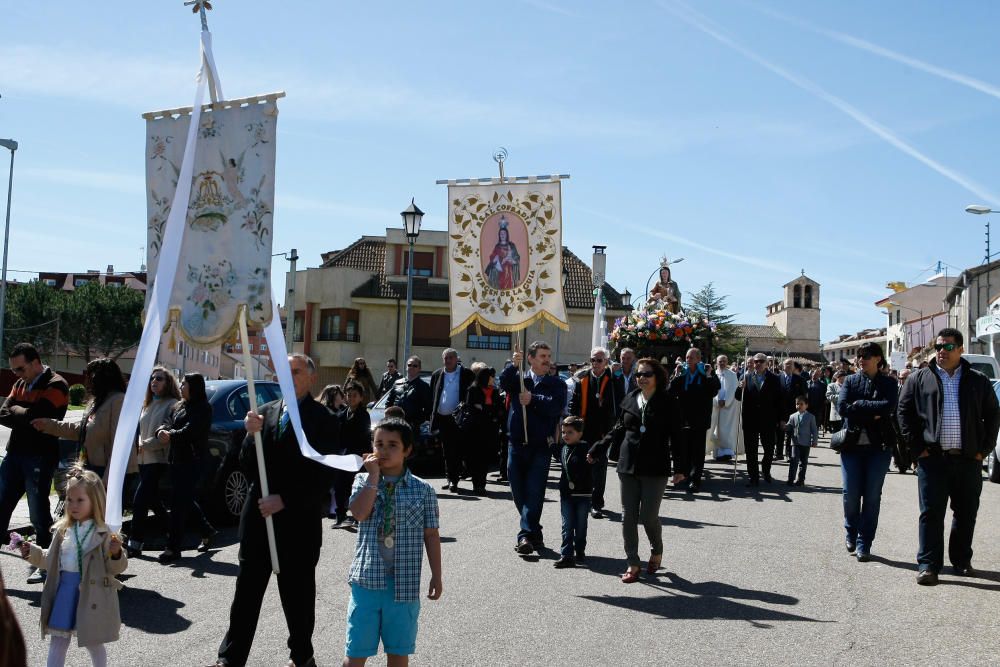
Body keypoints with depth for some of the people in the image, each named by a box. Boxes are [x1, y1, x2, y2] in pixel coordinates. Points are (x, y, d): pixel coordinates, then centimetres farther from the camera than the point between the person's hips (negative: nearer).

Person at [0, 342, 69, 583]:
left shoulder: (56, 386, -9)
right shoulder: (20, 384, 16)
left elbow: (36, 415, -22)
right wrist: (26, 417, -12)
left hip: (39, 457, -8)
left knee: (38, 513, -2)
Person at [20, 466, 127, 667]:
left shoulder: (104, 533, -14)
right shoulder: (62, 530, 4)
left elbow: (117, 568, -14)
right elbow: (51, 560, 17)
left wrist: (116, 554, -33)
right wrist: (33, 552, 7)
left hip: (90, 595, -5)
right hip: (64, 591, 5)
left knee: (93, 642, 12)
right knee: (58, 641, 11)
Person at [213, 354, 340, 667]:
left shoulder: (324, 420, -6)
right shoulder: (264, 412, 6)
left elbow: (323, 476, -11)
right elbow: (247, 467, 3)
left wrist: (284, 500, -14)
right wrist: (251, 435, -14)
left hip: (299, 519, -3)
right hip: (258, 514, 3)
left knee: (297, 591, 10)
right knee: (247, 588, 7)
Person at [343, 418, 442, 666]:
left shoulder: (422, 490, 0)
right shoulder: (363, 481, 2)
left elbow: (431, 536, 3)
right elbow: (360, 513, -16)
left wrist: (436, 576, 1)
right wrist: (374, 476, -12)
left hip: (404, 584, 0)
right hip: (367, 579, 1)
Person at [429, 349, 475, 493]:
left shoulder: (466, 374, -1)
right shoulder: (437, 375, 10)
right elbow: (432, 397, 12)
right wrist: (432, 416, 5)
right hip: (442, 419, 4)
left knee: (458, 450, -4)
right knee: (447, 451, 11)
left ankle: (454, 479, -1)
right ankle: (450, 478, 19)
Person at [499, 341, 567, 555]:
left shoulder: (556, 384, 7)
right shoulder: (518, 378, 10)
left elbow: (556, 406, -11)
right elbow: (504, 383, -11)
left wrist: (533, 399, -18)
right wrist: (514, 366, -26)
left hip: (540, 447, -2)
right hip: (516, 443, 3)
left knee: (534, 493, -10)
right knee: (519, 494, 9)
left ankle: (526, 536, -11)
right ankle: (535, 535, 25)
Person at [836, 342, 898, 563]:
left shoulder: (889, 383, 4)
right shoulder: (850, 381, 8)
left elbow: (888, 407, -15)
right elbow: (842, 407, -7)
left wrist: (859, 405, -12)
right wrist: (872, 413, -12)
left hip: (879, 446, -1)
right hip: (852, 444, 1)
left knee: (872, 496, 0)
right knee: (851, 493, -1)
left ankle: (864, 544, 10)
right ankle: (851, 533, 25)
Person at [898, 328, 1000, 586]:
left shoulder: (978, 381, 9)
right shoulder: (919, 379, 6)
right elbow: (905, 412, 4)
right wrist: (916, 447, -3)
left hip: (969, 459, 2)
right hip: (933, 458, -2)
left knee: (966, 513, 11)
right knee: (931, 513, -2)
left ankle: (962, 561, 27)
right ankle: (928, 565, 3)